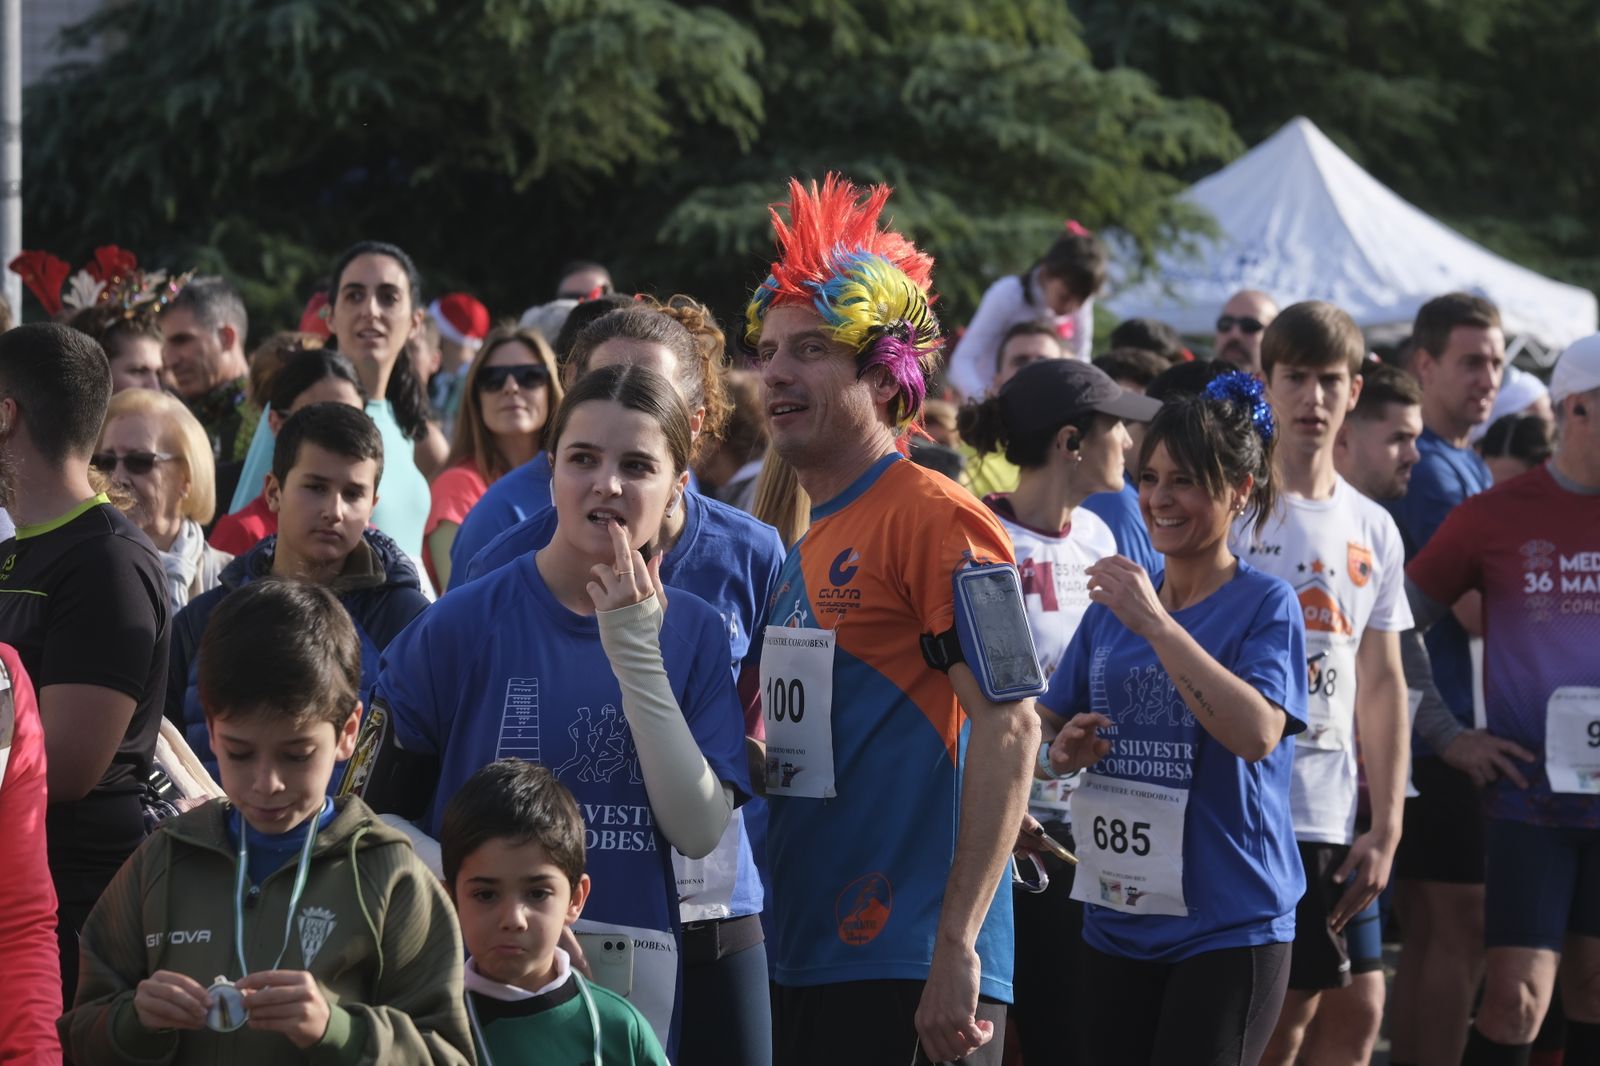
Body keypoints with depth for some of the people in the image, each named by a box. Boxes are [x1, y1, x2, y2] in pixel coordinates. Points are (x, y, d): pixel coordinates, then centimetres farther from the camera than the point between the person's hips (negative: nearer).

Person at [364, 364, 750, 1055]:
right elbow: (383, 818, 0)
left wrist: (636, 657, -14)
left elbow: (698, 832, -9)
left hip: (637, 983, 2)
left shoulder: (694, 634, 2)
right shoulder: (464, 622, -5)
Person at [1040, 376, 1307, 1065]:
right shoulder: (1113, 606, 10)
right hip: (1118, 924, 6)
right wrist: (1061, 754, -10)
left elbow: (1257, 735, -23)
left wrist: (1158, 626, -24)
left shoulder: (1266, 605, -7)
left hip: (1229, 929, -6)